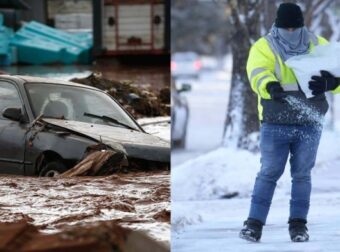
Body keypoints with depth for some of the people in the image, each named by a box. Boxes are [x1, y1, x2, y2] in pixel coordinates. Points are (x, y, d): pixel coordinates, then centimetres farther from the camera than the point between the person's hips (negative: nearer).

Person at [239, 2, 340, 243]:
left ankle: (298, 224, 16)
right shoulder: (263, 47, -2)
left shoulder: (318, 45, 7)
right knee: (269, 173, 0)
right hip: (275, 124, -2)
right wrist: (271, 86, -44)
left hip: (309, 124, 2)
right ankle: (254, 223, 5)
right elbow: (258, 74, -21)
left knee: (302, 175, 7)